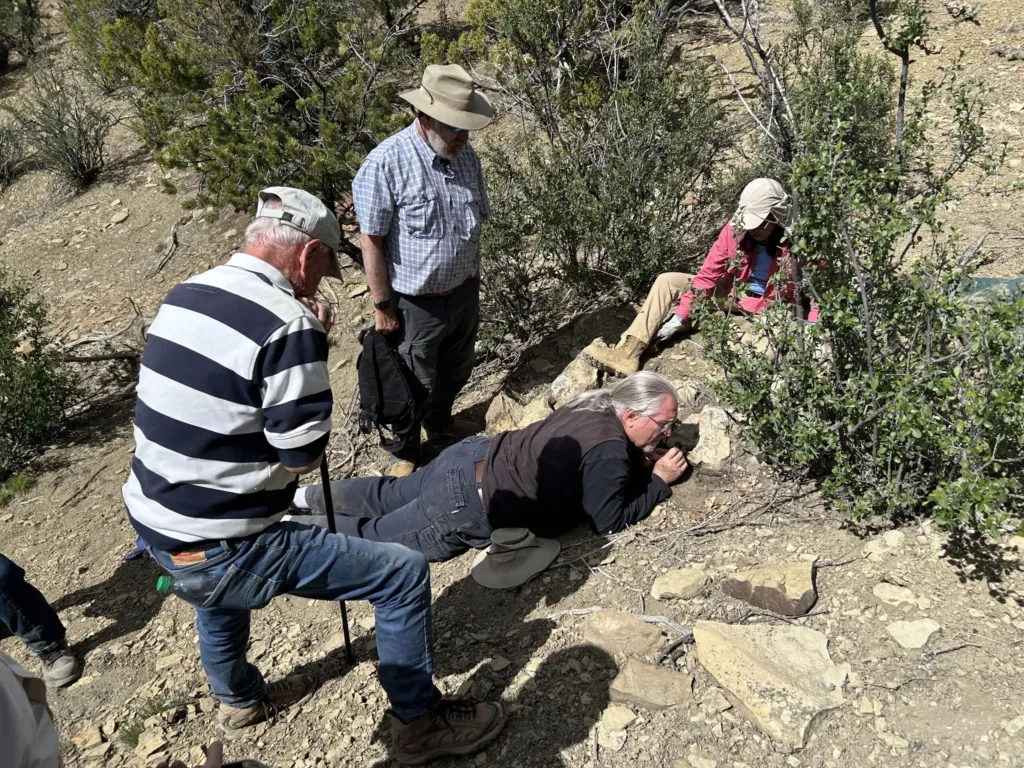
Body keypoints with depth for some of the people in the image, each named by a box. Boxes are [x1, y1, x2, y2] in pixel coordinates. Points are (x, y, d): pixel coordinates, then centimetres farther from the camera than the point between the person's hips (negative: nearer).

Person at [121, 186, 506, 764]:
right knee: (404, 572, 0)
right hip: (221, 556, -8)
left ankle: (240, 700, 61)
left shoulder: (185, 294, 4)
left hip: (152, 531, 9)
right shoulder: (288, 323, -20)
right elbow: (303, 455, -15)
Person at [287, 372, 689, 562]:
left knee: (385, 496, 26)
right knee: (372, 536, 5)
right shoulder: (609, 452, -22)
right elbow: (607, 521, -15)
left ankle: (301, 496, 35)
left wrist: (644, 461, 7)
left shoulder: (595, 404, 4)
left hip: (470, 457, 8)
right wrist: (659, 482, -7)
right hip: (463, 507, -8)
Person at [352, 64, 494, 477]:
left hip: (463, 294, 6)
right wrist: (382, 306, -14)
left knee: (455, 370, 26)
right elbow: (371, 241, -18)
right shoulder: (385, 163, -23)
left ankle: (439, 422, 54)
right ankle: (403, 451, 37)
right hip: (415, 304, -6)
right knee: (412, 384, 12)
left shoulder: (466, 156, -1)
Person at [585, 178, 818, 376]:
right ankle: (629, 351, -21)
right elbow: (707, 275, -11)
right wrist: (680, 315, -17)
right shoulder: (734, 230, -12)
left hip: (767, 310, -4)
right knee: (667, 281, -9)